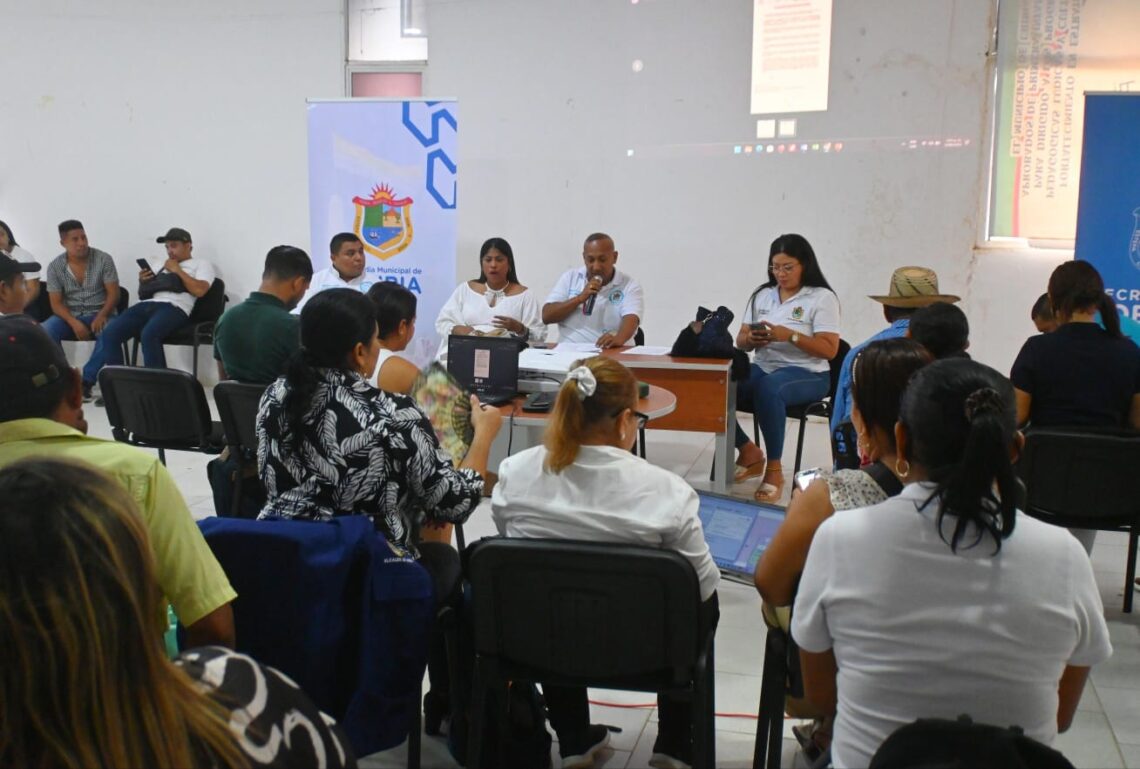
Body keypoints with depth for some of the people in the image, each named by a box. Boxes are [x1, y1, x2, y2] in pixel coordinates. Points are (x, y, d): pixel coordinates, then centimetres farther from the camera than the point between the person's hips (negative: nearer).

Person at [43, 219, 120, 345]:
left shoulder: (103, 259, -4)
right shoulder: (54, 266, 0)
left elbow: (113, 294, -5)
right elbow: (56, 303, -1)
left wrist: (101, 316, -25)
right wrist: (74, 323, -21)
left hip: (99, 314, -2)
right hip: (69, 316, 2)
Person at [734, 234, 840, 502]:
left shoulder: (822, 298, -1)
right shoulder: (761, 295, 14)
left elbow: (829, 350, -9)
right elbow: (740, 342, 13)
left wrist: (790, 335, -21)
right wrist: (752, 339, -11)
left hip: (807, 374, -5)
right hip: (762, 368, 5)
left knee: (768, 387, -40)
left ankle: (774, 469, -26)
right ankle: (748, 451, -1)